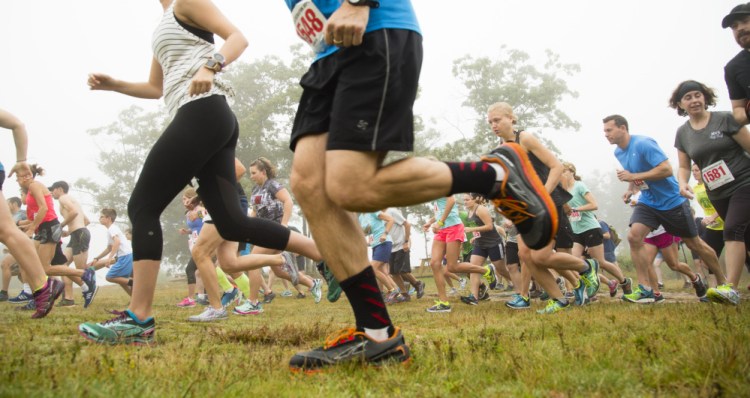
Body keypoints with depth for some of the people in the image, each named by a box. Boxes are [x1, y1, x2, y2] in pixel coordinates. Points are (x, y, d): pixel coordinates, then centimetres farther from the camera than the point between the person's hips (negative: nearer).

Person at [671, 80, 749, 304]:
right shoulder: (683, 133, 5)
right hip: (717, 194, 5)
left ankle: (730, 288, -32)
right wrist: (682, 183, -12)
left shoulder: (725, 119, -8)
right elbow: (684, 167, 9)